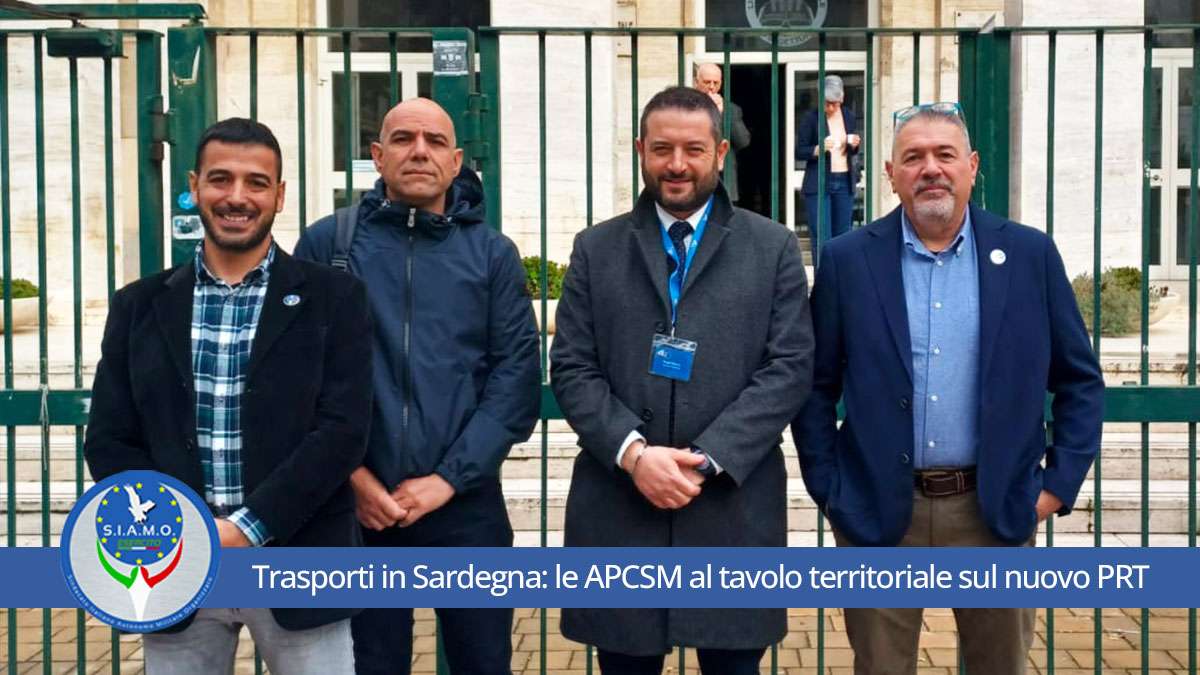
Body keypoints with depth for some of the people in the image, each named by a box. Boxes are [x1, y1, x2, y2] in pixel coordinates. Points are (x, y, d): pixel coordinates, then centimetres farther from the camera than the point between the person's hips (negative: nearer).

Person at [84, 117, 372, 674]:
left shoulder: (332, 298, 1)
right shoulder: (140, 306, 8)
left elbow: (343, 430, -7)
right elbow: (108, 442, 6)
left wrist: (249, 528, -14)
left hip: (298, 564, -2)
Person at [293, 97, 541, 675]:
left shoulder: (491, 252, 4)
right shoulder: (326, 243, 2)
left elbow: (517, 376, -2)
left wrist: (448, 479, -10)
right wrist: (351, 476, -9)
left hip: (467, 503, 0)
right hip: (356, 505, 0)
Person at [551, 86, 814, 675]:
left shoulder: (773, 248, 6)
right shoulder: (596, 249, 9)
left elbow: (789, 368, -2)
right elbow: (571, 369, 3)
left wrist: (707, 459, -12)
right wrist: (634, 453, -13)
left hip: (733, 506, -1)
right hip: (617, 506, 1)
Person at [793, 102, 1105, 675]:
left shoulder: (1030, 255, 1)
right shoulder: (847, 260, -1)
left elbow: (1080, 382, 6)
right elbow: (815, 386, 3)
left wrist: (1059, 484, 0)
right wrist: (827, 489, -1)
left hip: (997, 510, 1)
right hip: (878, 513, 0)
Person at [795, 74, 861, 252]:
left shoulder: (848, 116, 9)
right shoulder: (812, 118, -4)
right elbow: (799, 152, -4)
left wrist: (854, 145, -3)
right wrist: (819, 149, -21)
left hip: (844, 183, 4)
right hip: (818, 184, -4)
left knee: (842, 235, 7)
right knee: (821, 237, -7)